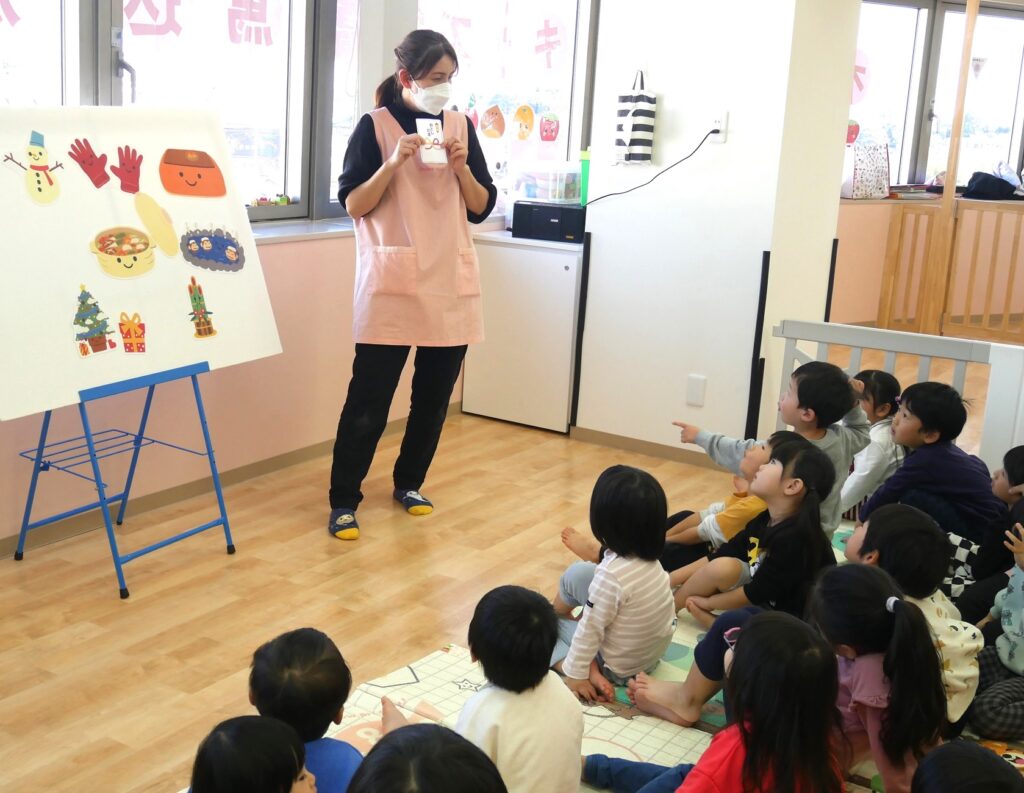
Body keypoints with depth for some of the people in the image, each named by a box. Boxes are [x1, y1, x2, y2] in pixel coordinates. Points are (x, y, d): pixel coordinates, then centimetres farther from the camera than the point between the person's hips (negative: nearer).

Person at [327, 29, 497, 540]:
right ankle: (344, 501, 5)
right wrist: (395, 162, -17)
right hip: (392, 281, -4)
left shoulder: (460, 126, 9)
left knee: (434, 394, 10)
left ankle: (408, 483, 27)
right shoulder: (374, 126, -2)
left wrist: (460, 165, -9)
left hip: (451, 281, 4)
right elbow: (352, 205, -5)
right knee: (369, 398, -5)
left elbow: (481, 208, 7)